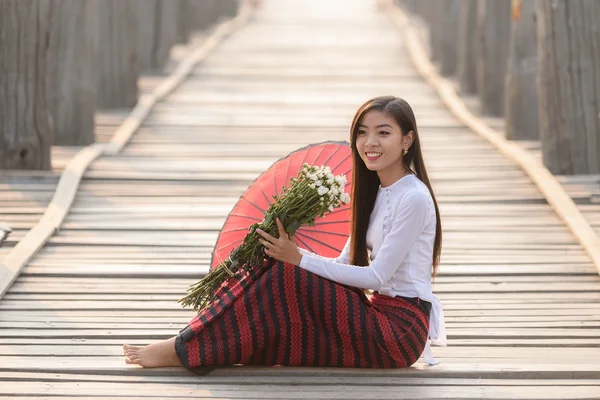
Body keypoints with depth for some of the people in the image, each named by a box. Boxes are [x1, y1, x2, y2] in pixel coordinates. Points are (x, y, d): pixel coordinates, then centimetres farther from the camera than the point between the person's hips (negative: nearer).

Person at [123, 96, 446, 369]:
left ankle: (186, 350, -15)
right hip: (378, 314, 9)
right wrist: (292, 253, -5)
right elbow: (346, 263, 12)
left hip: (401, 328, -9)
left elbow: (377, 275, -17)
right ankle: (193, 343, -10)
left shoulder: (413, 197, -14)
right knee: (280, 268, -5)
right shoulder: (375, 193, 16)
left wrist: (300, 259, -16)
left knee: (283, 277, -20)